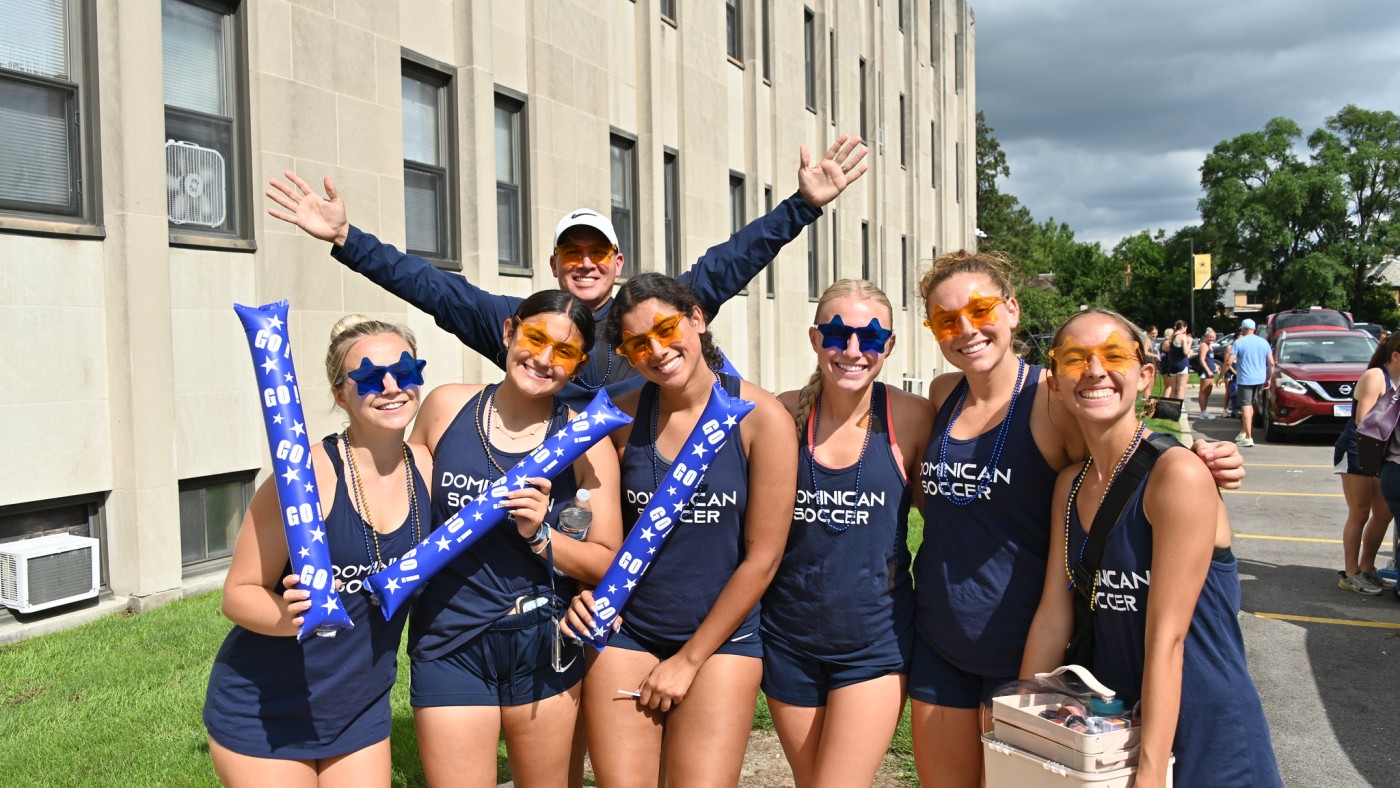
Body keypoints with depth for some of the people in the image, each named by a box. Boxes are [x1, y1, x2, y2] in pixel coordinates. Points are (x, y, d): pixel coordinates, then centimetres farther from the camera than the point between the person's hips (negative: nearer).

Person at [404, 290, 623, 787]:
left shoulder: (586, 442, -6)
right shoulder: (446, 407, -1)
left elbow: (607, 563, -4)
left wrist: (539, 535, -18)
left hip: (544, 647, 0)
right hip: (448, 644, 1)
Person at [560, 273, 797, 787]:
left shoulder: (761, 417, -10)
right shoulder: (621, 417, 0)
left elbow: (762, 559, -8)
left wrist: (689, 659, -5)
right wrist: (590, 592, -8)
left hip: (719, 638, -2)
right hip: (624, 634, 2)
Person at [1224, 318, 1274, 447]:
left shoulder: (1238, 342, -7)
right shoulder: (1264, 342, 8)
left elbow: (1228, 362, -13)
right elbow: (1271, 364, 8)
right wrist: (1268, 379, 17)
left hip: (1245, 379, -5)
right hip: (1260, 380, 5)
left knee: (1246, 407, -6)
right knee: (1250, 405, 19)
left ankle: (1248, 438, -12)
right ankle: (1244, 432, 26)